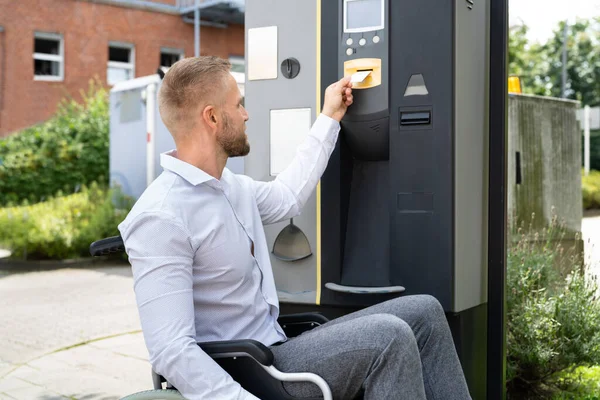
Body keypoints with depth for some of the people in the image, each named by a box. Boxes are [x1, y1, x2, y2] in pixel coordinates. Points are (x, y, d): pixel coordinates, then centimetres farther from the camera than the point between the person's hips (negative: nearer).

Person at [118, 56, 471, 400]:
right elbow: (171, 350, -25)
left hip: (276, 349, 9)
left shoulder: (230, 185, 9)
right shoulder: (160, 218, -20)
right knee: (388, 337, -23)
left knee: (423, 312, 2)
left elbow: (287, 197, 29)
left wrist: (329, 118, 31)